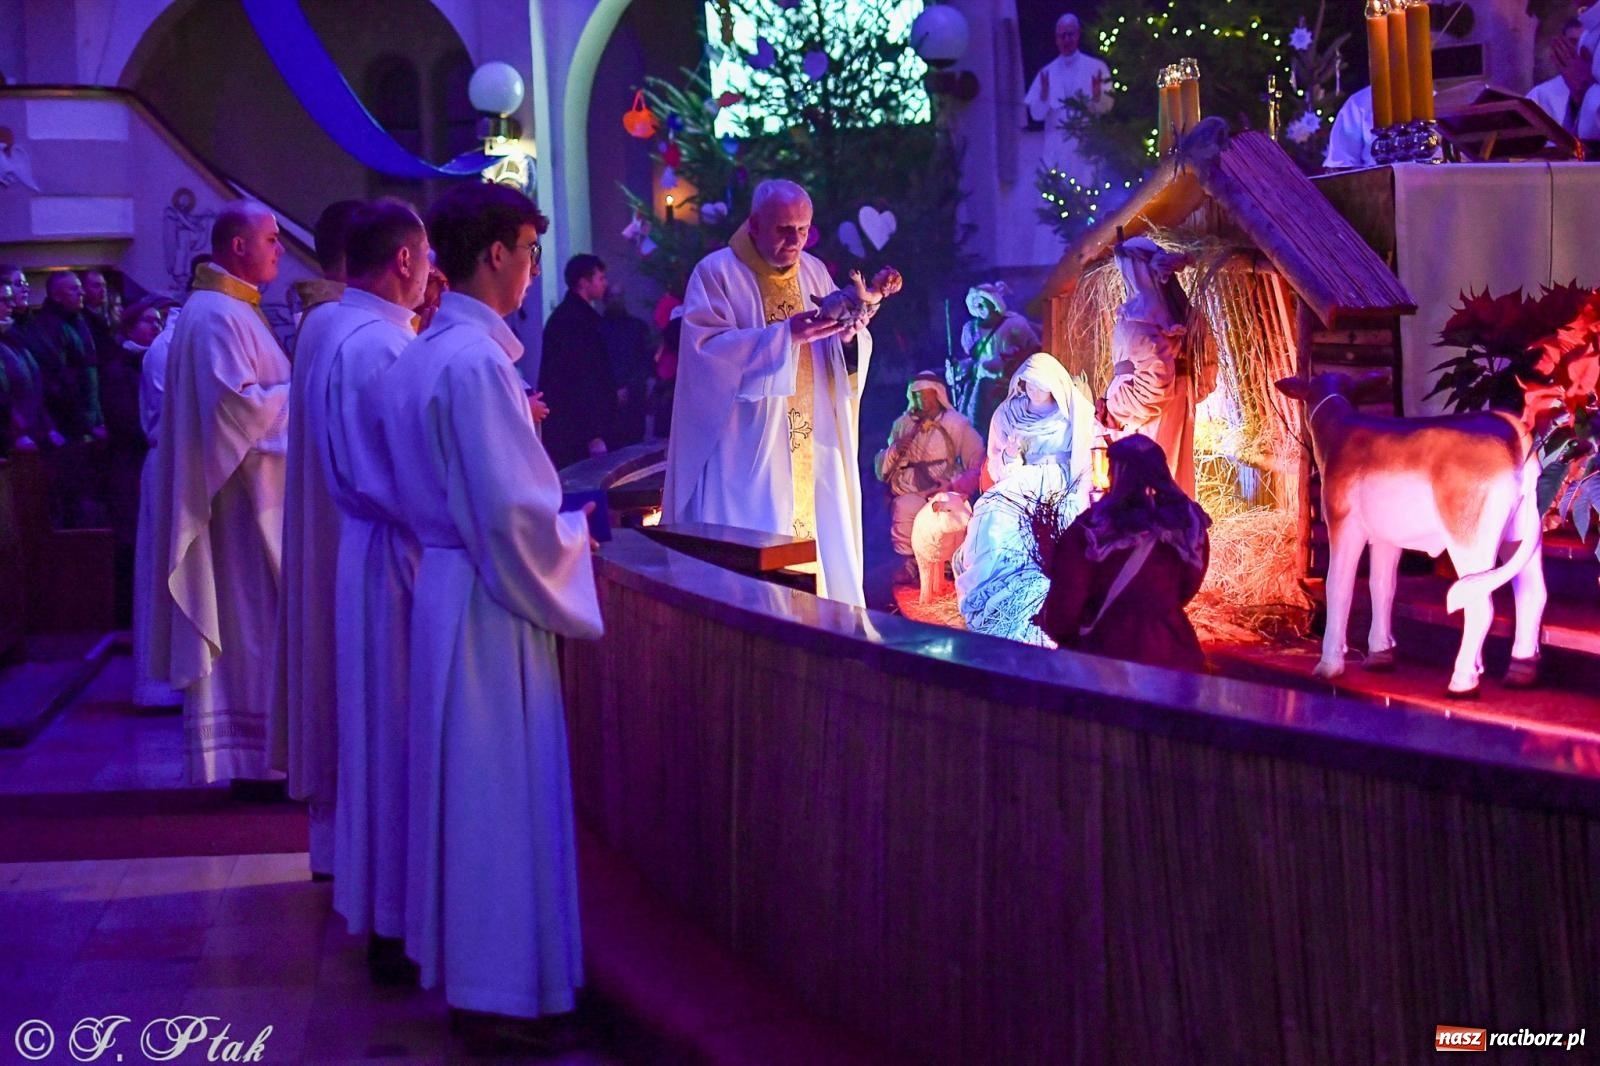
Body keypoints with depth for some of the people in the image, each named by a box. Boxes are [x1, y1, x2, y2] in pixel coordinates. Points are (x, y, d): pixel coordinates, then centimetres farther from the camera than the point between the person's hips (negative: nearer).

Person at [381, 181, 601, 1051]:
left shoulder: (424, 353, 10)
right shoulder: (477, 360, -19)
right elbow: (511, 512, -22)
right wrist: (577, 534, -6)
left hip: (443, 579, 10)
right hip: (489, 599, -10)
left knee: (465, 779, 16)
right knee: (499, 784, -1)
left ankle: (461, 959, 27)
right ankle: (497, 987, 9)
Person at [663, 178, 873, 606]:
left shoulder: (815, 272, 13)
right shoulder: (716, 273, -3)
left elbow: (852, 356, 10)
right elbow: (707, 348, -17)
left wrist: (848, 336, -14)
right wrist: (785, 335, -25)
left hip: (814, 451, 5)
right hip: (748, 451, -5)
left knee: (821, 548, 5)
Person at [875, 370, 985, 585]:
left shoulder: (957, 424, 5)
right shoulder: (902, 424, 14)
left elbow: (979, 465, -3)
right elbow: (880, 471, 15)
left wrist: (954, 486, -18)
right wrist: (893, 452, -5)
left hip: (946, 495, -2)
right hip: (908, 493, 2)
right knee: (904, 507, -32)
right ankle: (909, 563, -10)